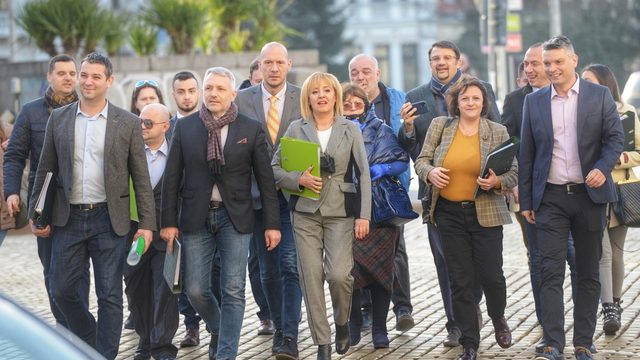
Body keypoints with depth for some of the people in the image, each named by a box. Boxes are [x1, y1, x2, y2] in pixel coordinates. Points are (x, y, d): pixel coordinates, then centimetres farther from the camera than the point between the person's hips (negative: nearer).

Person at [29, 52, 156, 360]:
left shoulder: (128, 123, 0)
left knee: (109, 296, 1)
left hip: (109, 220, -2)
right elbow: (45, 170, 10)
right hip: (68, 219, 2)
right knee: (62, 290, 6)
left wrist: (147, 223, -4)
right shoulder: (58, 118, 6)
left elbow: (141, 178, 1)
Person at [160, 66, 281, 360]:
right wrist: (169, 222, 0)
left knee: (233, 291, -4)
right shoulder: (185, 127, 3)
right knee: (195, 290, 3)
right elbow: (172, 178, 5)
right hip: (196, 217, 1)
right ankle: (219, 330, 32)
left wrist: (272, 224, 0)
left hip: (235, 217, -1)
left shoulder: (251, 129, 1)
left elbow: (265, 179, 2)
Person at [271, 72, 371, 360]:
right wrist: (299, 179, -12)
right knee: (311, 278, -2)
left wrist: (364, 215, -5)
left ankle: (342, 322, 17)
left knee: (338, 274, -14)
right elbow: (275, 168, 6)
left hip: (341, 212, -1)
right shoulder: (296, 129, 6)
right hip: (305, 212, 1)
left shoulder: (350, 129, 5)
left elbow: (363, 174, 2)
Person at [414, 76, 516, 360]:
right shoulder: (439, 126, 4)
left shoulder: (498, 132, 1)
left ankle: (498, 319, 31)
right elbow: (421, 160, 9)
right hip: (449, 213, 1)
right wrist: (430, 172, -13)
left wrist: (497, 182, -18)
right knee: (460, 280, 5)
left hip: (486, 213, -1)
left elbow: (514, 173, 2)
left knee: (491, 274, -3)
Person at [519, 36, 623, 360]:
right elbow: (526, 154, 8)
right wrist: (526, 200, 6)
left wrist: (603, 168, -20)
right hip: (550, 197, 1)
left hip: (589, 195, 0)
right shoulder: (533, 101, 7)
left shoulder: (600, 96, 2)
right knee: (551, 272, -6)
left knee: (588, 273, 6)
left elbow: (614, 138, 0)